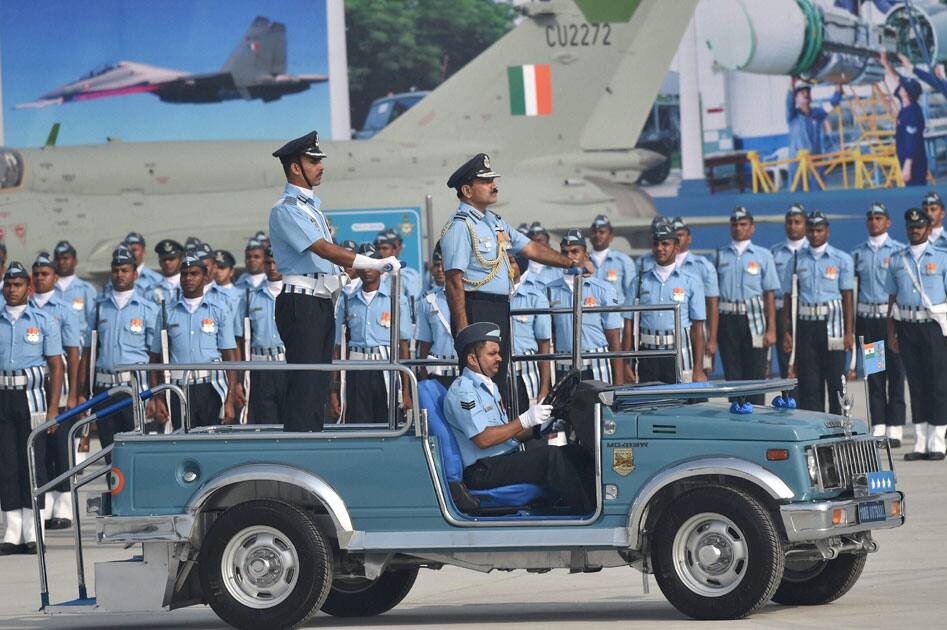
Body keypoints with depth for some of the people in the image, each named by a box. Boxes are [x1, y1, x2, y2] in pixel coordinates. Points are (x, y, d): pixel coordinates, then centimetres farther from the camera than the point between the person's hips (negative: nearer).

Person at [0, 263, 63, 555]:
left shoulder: (43, 321, 6)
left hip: (32, 396, -2)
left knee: (33, 462, -2)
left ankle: (33, 534, 1)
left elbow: (56, 366, 4)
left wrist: (53, 408, -5)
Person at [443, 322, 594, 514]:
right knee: (551, 456, -28)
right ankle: (586, 514, -26)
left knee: (575, 452, -5)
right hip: (483, 471, -10)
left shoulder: (489, 387, 23)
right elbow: (483, 439, -20)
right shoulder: (462, 392, -9)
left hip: (509, 459, 10)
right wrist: (525, 420, -19)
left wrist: (535, 429, 4)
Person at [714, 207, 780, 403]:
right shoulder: (720, 256, 11)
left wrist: (771, 329, -6)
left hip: (754, 320, -2)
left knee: (755, 376, -2)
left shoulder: (763, 255, 5)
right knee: (732, 377, 3)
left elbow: (770, 295, 2)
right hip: (727, 319, 2)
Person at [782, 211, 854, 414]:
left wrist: (849, 332, -6)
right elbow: (788, 296, 10)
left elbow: (848, 298, 1)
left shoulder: (842, 259, 4)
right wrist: (786, 331, 2)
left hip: (832, 323, -2)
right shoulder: (797, 259, 9)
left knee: (836, 380, -1)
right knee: (808, 384, 1)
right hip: (806, 324, 2)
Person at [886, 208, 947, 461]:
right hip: (907, 326, 3)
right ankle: (920, 443, 8)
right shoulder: (897, 261, 12)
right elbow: (892, 298, 14)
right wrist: (891, 332, 7)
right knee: (915, 383, 5)